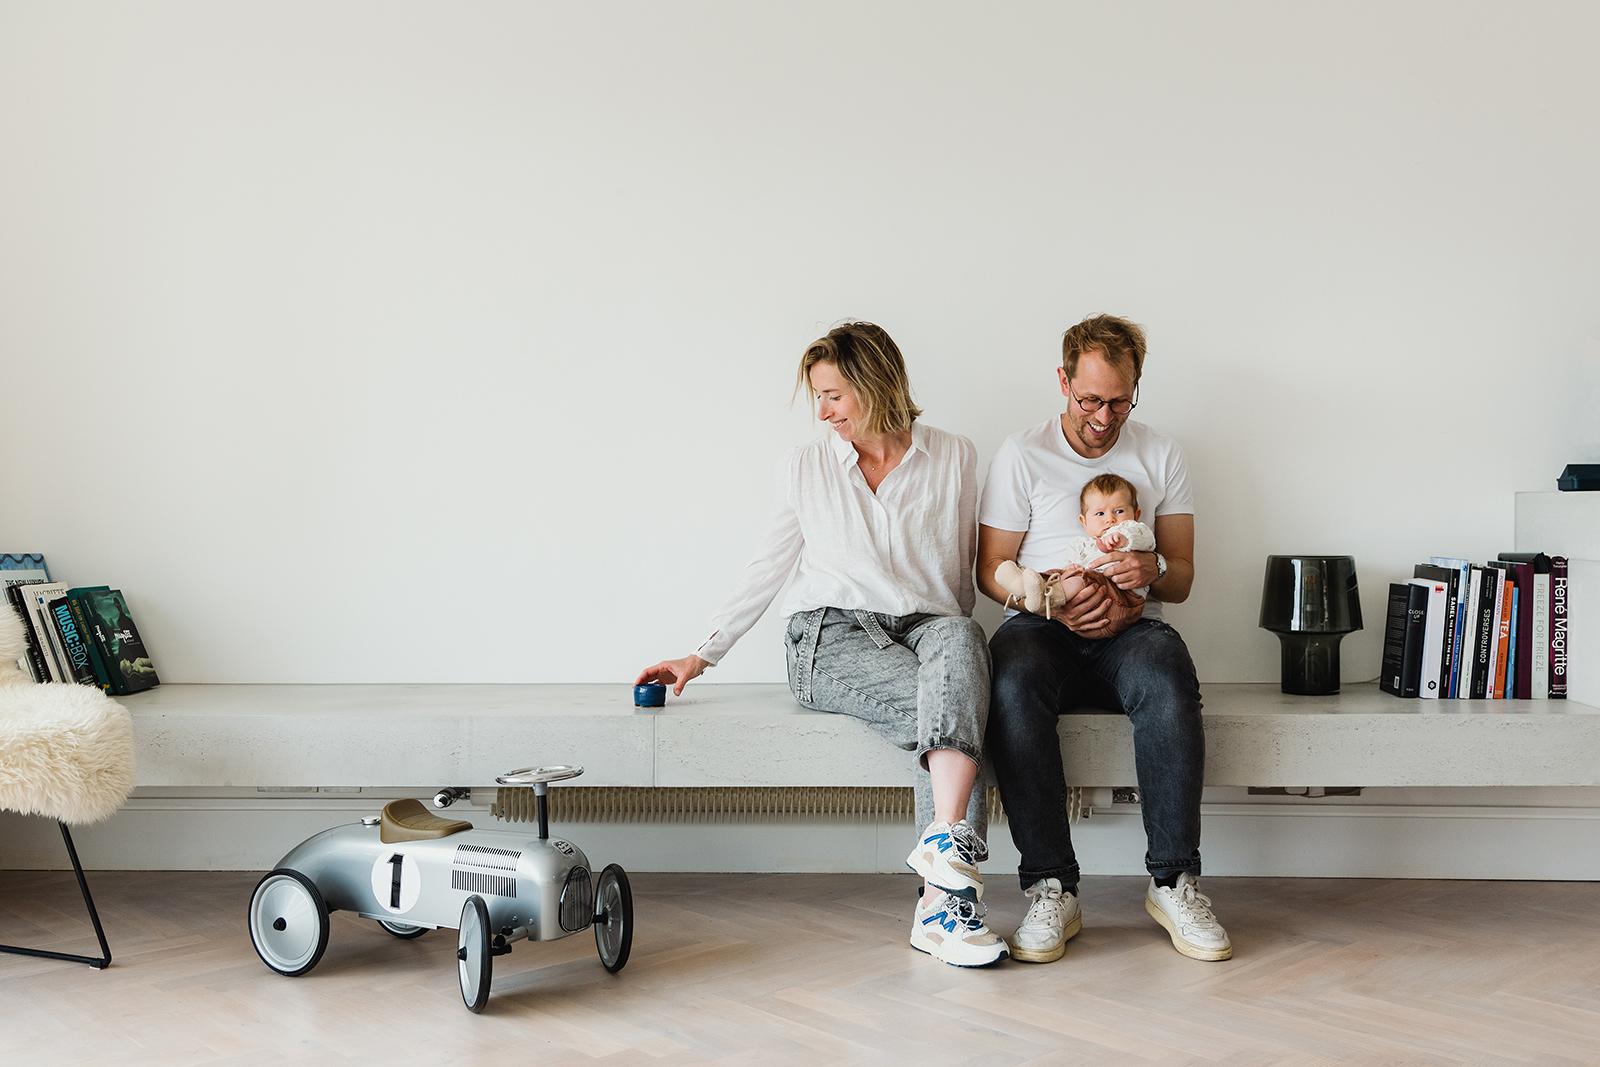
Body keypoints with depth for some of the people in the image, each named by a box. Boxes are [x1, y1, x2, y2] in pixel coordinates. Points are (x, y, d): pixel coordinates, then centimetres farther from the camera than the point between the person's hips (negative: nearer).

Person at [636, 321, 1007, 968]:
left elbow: (964, 572, 16)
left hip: (925, 627, 1)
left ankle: (939, 902, -45)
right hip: (831, 636, 0)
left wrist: (949, 637, 1)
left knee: (960, 642, -38)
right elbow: (769, 568, 17)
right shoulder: (809, 466, 13)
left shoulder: (954, 459, 10)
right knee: (956, 705, -32)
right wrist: (703, 655, 12)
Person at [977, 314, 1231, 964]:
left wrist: (1152, 573, -13)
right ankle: (1051, 887, -33)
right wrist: (1056, 604, -14)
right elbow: (991, 570, 6)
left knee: (1167, 676, -36)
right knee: (1014, 679, -38)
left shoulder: (1160, 456, 14)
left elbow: (1182, 579, 12)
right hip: (1042, 627, -1)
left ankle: (1174, 881, -29)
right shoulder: (1022, 454, 8)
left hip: (1127, 630, 1)